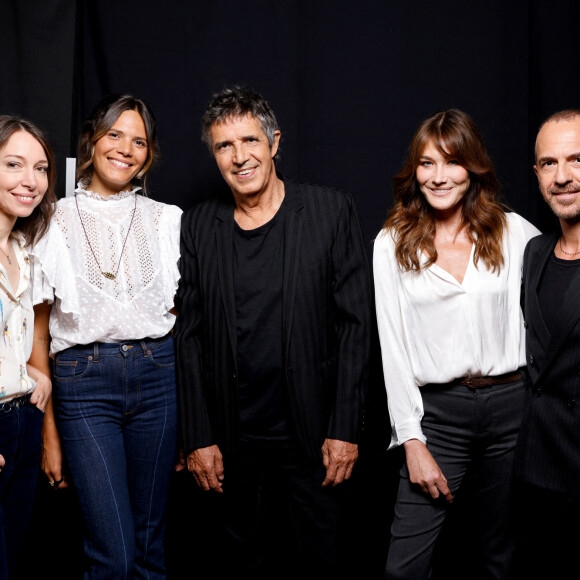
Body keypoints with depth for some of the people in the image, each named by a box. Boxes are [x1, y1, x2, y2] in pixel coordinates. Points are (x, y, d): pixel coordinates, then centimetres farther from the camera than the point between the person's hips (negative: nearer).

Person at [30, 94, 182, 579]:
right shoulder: (54, 223, 2)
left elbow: (184, 317, 10)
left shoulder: (167, 220, 8)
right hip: (84, 382, -2)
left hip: (158, 377, 2)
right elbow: (37, 334, 3)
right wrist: (49, 434, 1)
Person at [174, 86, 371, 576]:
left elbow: (355, 324, -6)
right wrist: (198, 439, -1)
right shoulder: (197, 227, 1)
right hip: (232, 436, 2)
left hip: (310, 429, -2)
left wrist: (345, 429, -9)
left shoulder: (332, 211, -6)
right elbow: (190, 338, 2)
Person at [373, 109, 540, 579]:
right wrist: (412, 440, -6)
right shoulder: (393, 243, 1)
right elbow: (393, 347, -1)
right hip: (437, 412, -1)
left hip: (512, 404, 1)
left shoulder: (514, 232, 2)